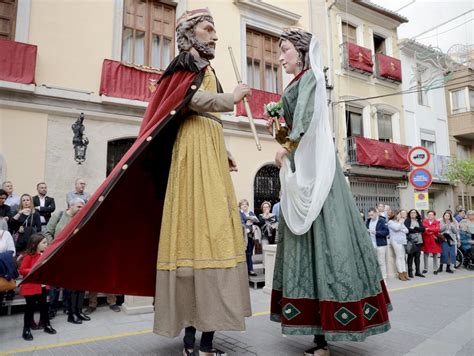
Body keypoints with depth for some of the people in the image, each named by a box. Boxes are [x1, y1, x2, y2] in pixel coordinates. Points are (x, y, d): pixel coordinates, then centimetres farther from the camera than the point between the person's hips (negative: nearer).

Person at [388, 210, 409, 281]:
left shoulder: (400, 222, 22)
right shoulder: (391, 222, 0)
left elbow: (406, 230, 15)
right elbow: (396, 228, -17)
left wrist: (401, 223, -3)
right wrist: (400, 222, 0)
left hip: (402, 241, 7)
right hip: (396, 241, -7)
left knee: (402, 257, 4)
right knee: (399, 257, -9)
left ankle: (404, 273, 4)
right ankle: (400, 274, -6)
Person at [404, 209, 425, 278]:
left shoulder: (419, 221, 16)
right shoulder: (407, 221, 1)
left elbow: (423, 229, 2)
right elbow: (407, 229, -13)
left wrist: (415, 228, -11)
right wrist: (417, 230, -7)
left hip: (418, 241, 4)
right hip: (411, 241, -4)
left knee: (417, 256, 7)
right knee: (410, 256, -3)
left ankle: (417, 271, 16)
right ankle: (410, 272, 3)